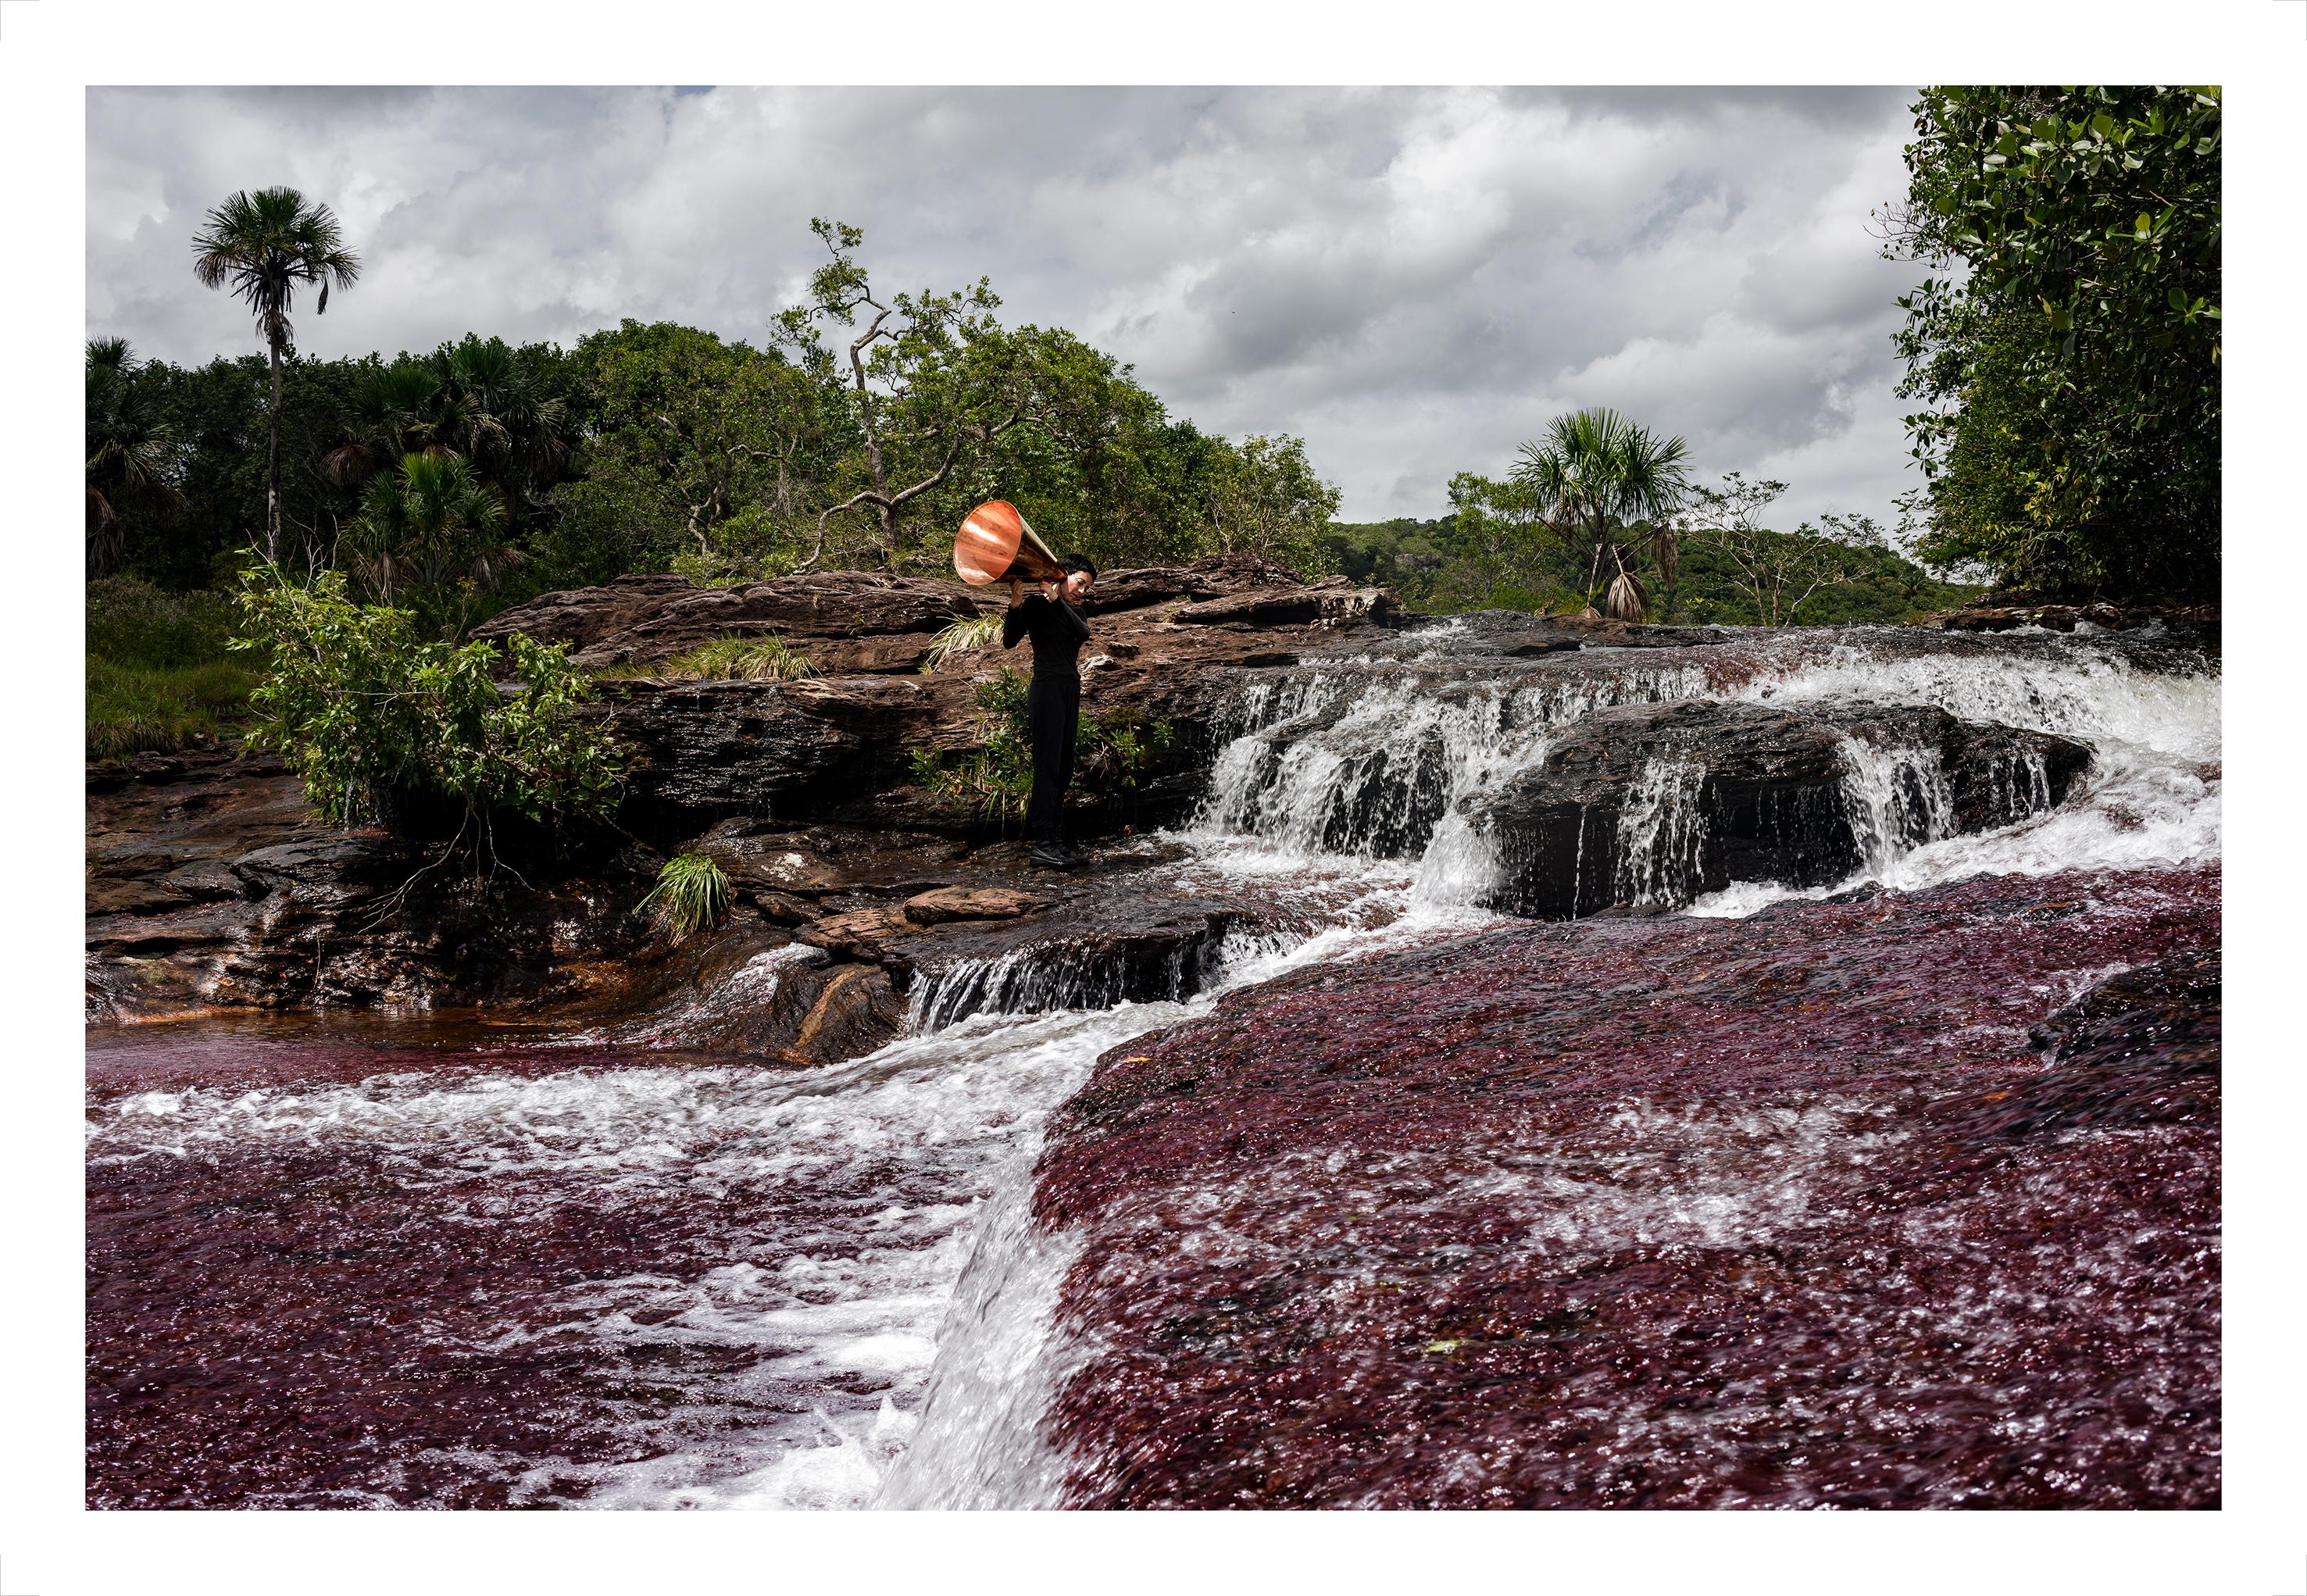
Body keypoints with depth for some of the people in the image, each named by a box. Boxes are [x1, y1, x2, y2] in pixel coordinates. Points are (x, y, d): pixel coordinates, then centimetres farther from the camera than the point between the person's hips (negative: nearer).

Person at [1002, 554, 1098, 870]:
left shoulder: (1073, 614, 18)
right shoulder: (1036, 606, -3)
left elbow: (1084, 633, -5)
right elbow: (1009, 641, -12)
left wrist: (1056, 599, -15)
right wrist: (1015, 604, -26)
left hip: (1071, 690, 8)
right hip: (1048, 689, -8)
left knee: (1063, 770, 6)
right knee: (1048, 767, -12)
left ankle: (1054, 839, 8)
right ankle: (1043, 844, -14)